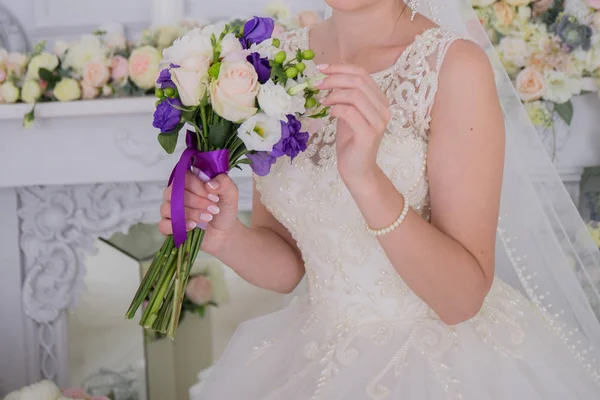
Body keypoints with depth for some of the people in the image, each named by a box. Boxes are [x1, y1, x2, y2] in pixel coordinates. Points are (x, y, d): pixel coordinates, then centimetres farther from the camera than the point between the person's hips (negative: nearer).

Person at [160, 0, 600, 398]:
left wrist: (366, 178, -34)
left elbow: (463, 295, -22)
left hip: (444, 363, -4)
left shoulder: (455, 66, -19)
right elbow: (286, 265, 0)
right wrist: (227, 237, -20)